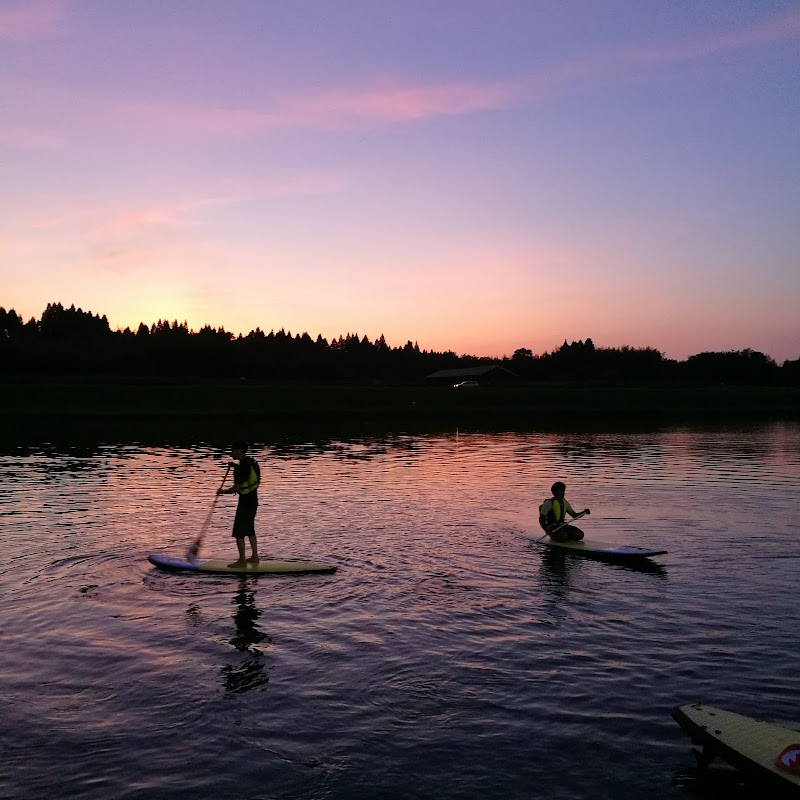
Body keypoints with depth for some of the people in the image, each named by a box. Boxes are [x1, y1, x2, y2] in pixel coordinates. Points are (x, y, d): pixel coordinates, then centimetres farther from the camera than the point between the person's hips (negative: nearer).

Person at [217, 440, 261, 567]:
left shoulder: (242, 467, -22)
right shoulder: (251, 462, 7)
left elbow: (236, 488, -22)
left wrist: (222, 491, -7)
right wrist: (236, 467, 19)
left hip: (245, 503, -10)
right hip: (253, 501, 10)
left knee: (239, 533, -1)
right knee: (250, 530, 18)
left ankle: (242, 561, 3)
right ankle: (254, 557, 24)